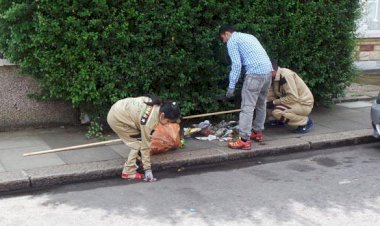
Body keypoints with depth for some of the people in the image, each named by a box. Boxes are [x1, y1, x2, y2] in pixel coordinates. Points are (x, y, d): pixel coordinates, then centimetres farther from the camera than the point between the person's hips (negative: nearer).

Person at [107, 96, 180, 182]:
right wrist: (147, 169, -15)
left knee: (139, 141, 6)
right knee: (138, 144, -7)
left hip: (120, 110, 8)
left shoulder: (158, 106, -9)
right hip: (115, 118, -8)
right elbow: (145, 145, -21)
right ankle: (129, 172, 0)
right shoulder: (149, 120, -30)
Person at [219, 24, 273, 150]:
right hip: (268, 71, 9)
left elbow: (236, 65, -8)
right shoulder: (248, 36, 28)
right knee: (261, 104, 20)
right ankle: (257, 132, 31)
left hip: (255, 73, -9)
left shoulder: (232, 41, 3)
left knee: (247, 106, -6)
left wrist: (231, 86, -6)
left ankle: (244, 140, -7)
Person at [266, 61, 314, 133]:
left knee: (277, 112, -28)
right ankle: (280, 121, 20)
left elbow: (293, 97, -27)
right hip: (295, 101, 9)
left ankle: (305, 121, -11)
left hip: (304, 104, -9)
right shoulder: (276, 77, 2)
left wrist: (274, 102, -21)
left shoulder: (285, 75, -24)